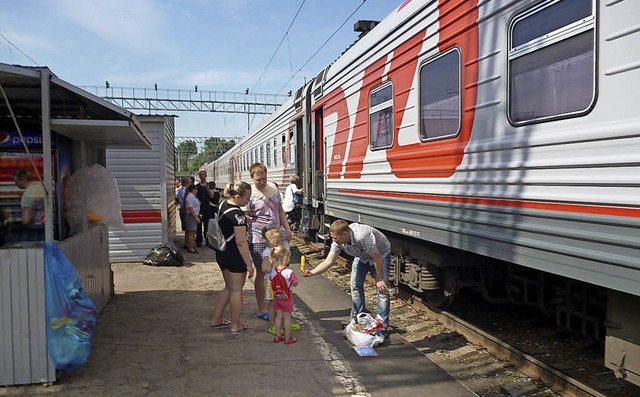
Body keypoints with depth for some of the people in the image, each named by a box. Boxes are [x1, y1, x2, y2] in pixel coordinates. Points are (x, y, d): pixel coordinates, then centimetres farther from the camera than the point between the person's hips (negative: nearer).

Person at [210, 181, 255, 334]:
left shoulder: (223, 205, 3)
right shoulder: (237, 214, -24)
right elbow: (241, 242, -24)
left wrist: (244, 221, 21)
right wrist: (249, 264, -18)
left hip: (221, 253, 9)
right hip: (235, 256, -9)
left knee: (229, 287, 23)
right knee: (236, 290, 7)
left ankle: (216, 320, 30)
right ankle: (235, 326, 20)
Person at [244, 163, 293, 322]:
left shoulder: (273, 188, 8)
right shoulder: (249, 193, -10)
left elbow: (280, 210, 16)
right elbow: (244, 217, -7)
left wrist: (287, 229, 13)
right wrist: (247, 219, -27)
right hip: (259, 239, -6)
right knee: (261, 273, 3)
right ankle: (262, 309, 15)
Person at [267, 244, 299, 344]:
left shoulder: (272, 271, -9)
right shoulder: (289, 272, -24)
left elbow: (271, 281, 4)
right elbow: (295, 284, -15)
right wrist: (294, 277, 1)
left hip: (276, 297, 4)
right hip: (286, 298, -4)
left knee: (278, 316, 17)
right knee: (287, 317, 8)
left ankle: (277, 336, 25)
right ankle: (288, 338, 18)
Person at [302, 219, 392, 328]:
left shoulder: (362, 236, -44)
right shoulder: (338, 242, -23)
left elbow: (377, 258, -32)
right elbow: (328, 261, -18)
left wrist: (380, 279, -22)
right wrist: (311, 273, -31)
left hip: (381, 254, -6)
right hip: (362, 257, 6)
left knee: (382, 288, -11)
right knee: (355, 285, 3)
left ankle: (382, 324, 0)